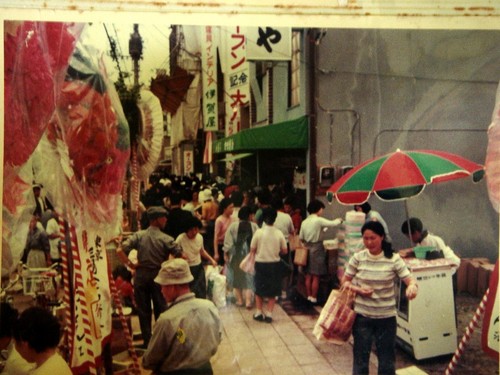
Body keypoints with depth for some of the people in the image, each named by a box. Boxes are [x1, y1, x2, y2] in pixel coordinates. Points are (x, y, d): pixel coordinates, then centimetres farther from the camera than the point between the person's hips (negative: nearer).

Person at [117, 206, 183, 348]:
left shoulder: (138, 235, -3)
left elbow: (120, 250, -12)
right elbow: (181, 256, -14)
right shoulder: (165, 239, -9)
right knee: (161, 309, 12)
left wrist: (130, 264, -1)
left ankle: (147, 341, 21)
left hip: (141, 275, 2)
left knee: (143, 310, 13)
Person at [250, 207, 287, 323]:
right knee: (272, 290, 13)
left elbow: (252, 249, -7)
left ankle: (259, 312, 18)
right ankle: (269, 314, 12)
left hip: (260, 263, 0)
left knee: (259, 289, 16)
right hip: (274, 264, 1)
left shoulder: (259, 232, -12)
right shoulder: (279, 233, -10)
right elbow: (285, 250, -3)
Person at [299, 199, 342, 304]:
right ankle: (314, 298, 7)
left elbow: (300, 238, 7)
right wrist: (339, 220, 8)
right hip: (317, 249, -6)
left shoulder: (304, 222, 5)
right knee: (316, 276, 2)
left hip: (307, 249, 6)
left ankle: (309, 296, 20)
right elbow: (333, 223, -13)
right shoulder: (319, 220, -14)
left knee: (308, 275, 12)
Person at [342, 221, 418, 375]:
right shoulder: (357, 258, -5)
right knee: (360, 355, 11)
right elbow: (345, 281, 3)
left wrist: (412, 287, -37)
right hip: (362, 315, 1)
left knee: (386, 356, 14)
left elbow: (410, 280, -13)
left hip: (386, 316, 0)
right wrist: (358, 290, -16)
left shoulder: (394, 259, -8)